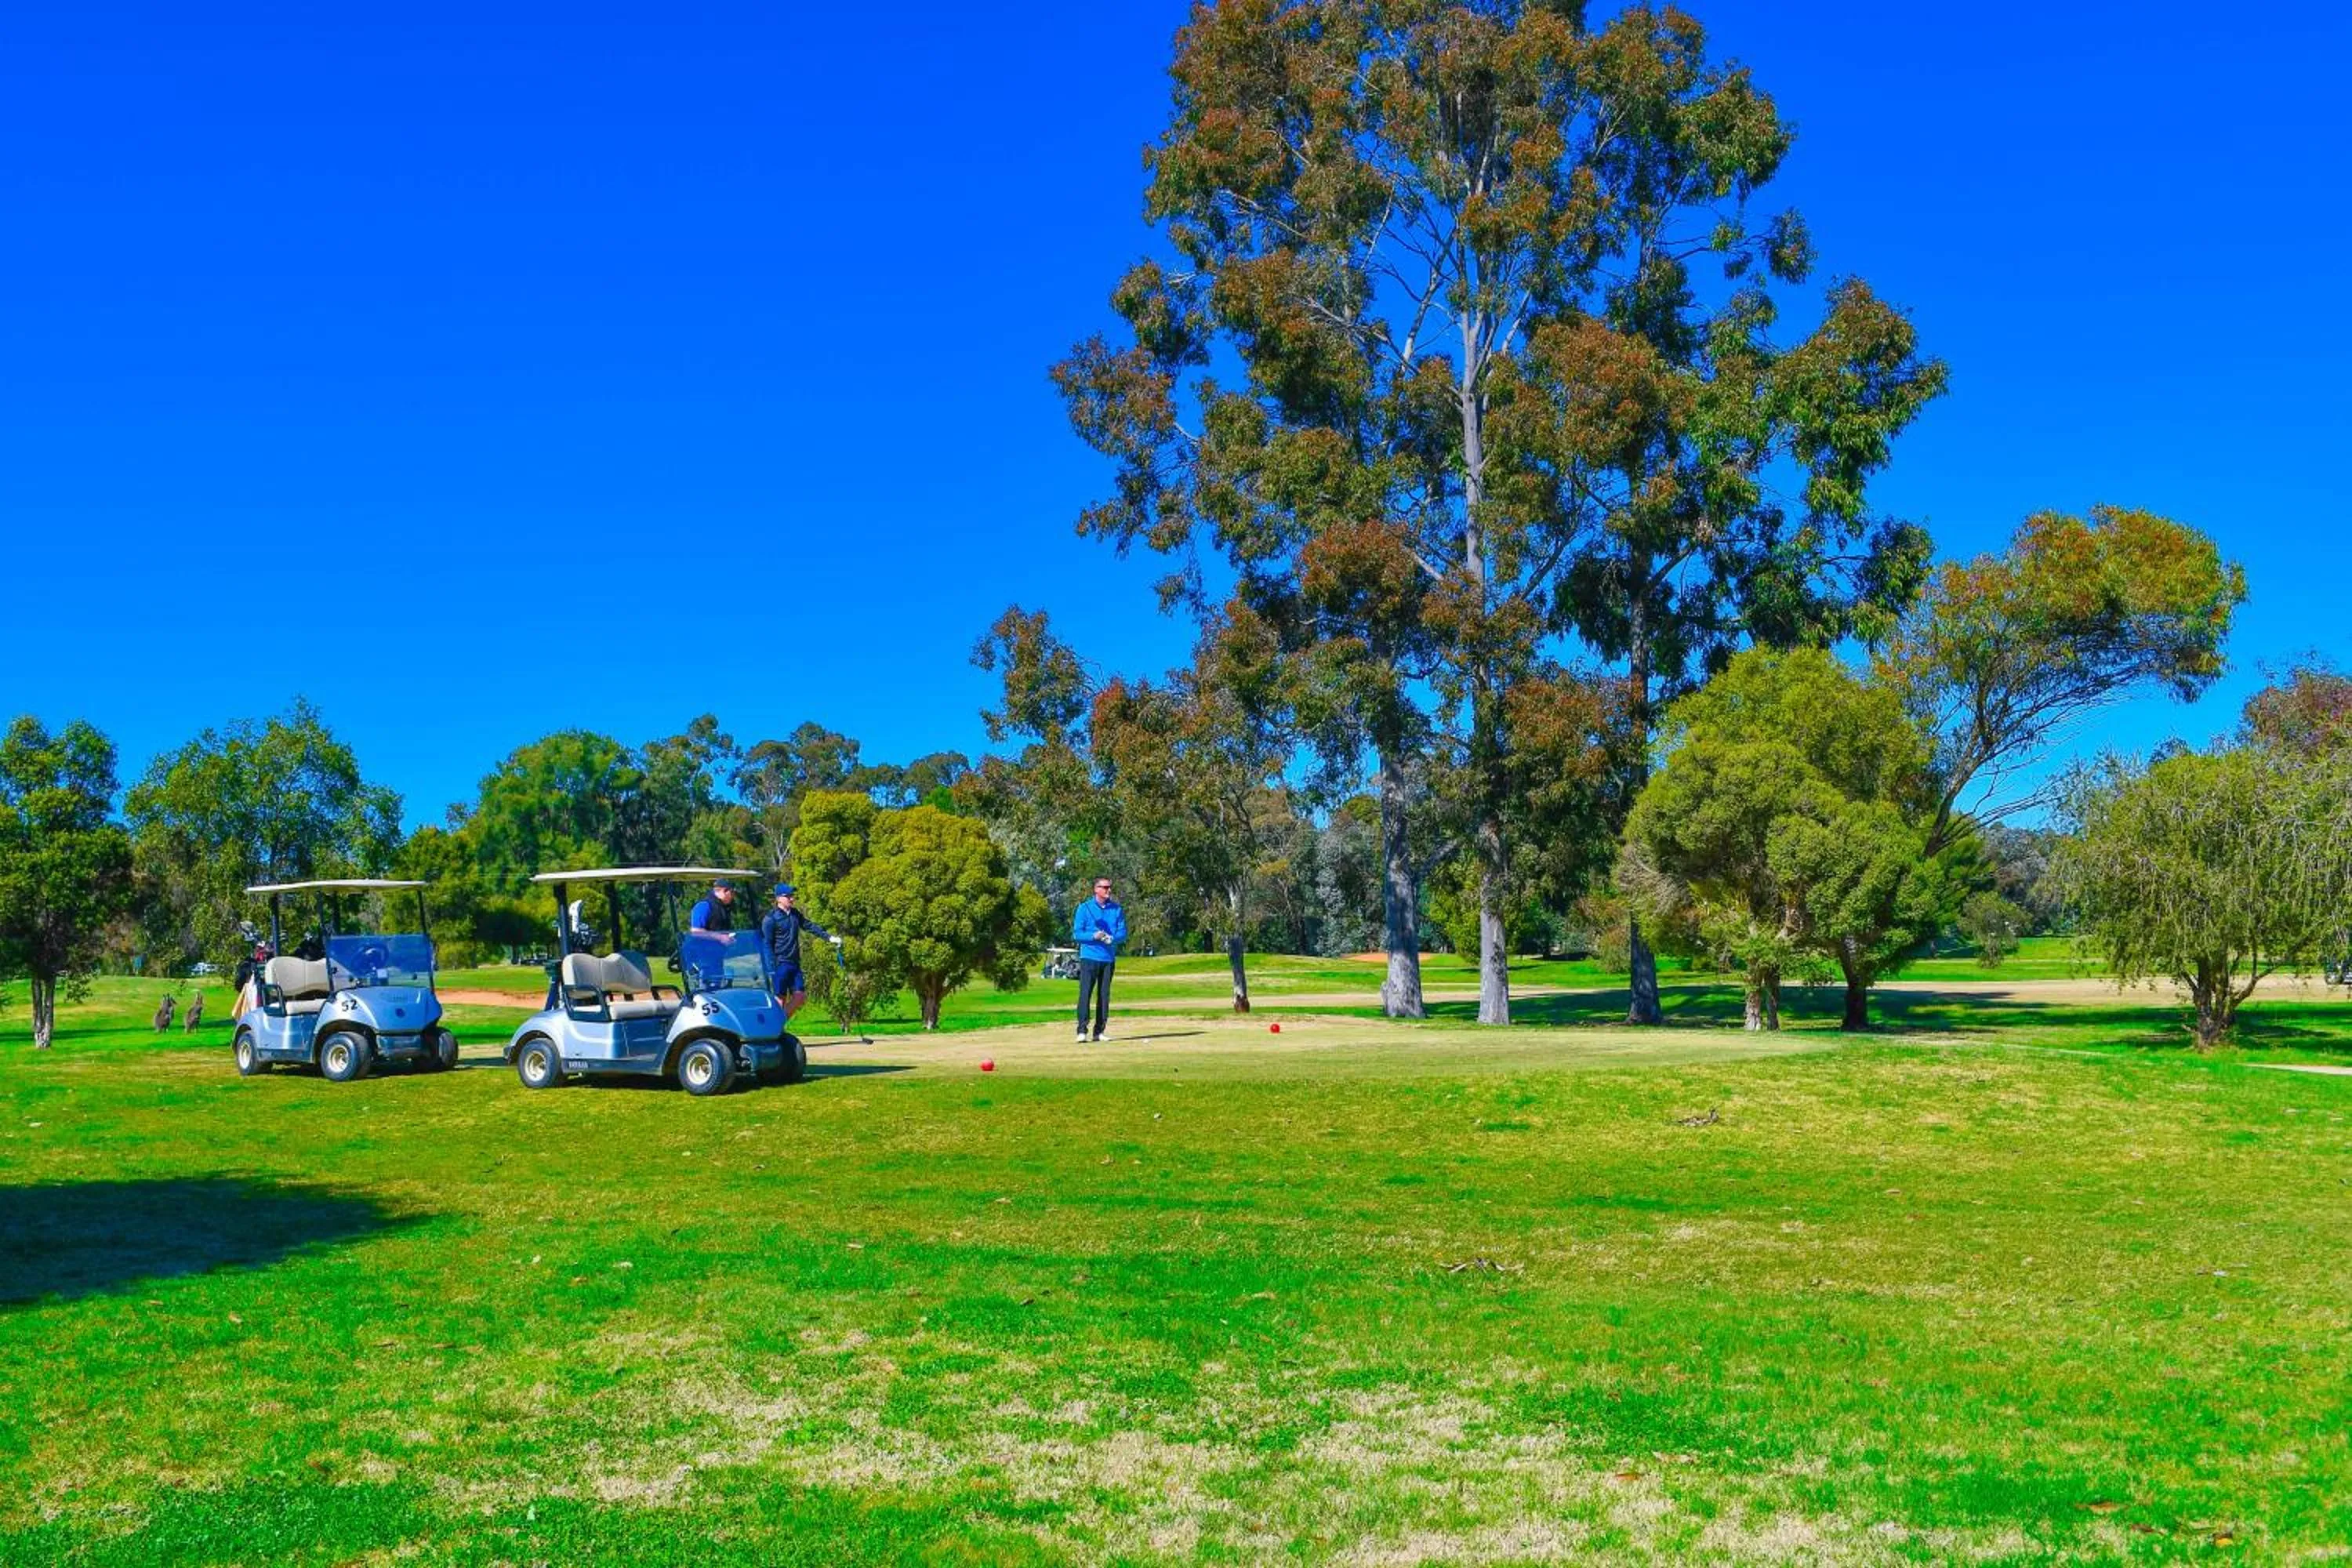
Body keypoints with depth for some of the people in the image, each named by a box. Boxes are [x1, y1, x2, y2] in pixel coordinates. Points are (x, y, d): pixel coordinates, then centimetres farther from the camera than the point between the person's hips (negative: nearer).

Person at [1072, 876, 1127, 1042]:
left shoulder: (1117, 909, 8)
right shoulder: (1085, 908, 0)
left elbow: (1123, 933, 6)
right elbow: (1077, 934, -3)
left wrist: (1112, 938, -15)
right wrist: (1094, 936, -20)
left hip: (1109, 958, 3)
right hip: (1089, 957, -3)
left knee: (1104, 995, 5)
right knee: (1085, 993, -10)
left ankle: (1099, 1031, 11)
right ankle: (1082, 1030, -10)